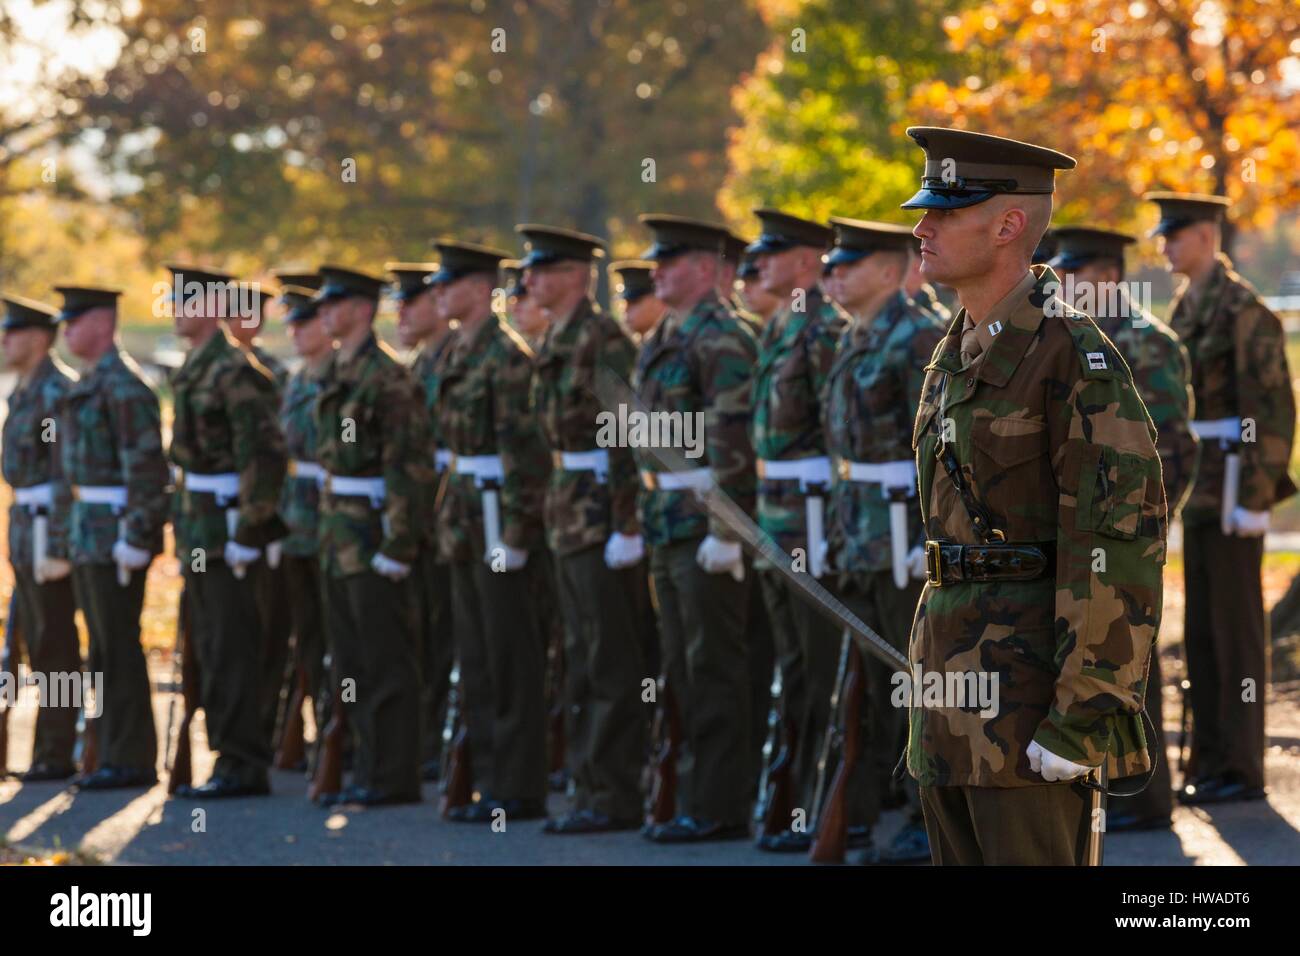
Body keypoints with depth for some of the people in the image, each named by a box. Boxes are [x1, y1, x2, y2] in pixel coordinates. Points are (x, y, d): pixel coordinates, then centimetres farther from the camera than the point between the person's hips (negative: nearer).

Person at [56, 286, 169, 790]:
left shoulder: (123, 384, -15)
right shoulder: (90, 384, 16)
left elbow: (146, 463, -20)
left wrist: (134, 538, -23)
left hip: (116, 533, -10)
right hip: (90, 534, 10)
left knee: (118, 646, -7)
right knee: (105, 647, 11)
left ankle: (130, 760, -3)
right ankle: (115, 752, 16)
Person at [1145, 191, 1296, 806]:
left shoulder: (1243, 308, -13)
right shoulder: (1186, 310, 15)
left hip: (1232, 494, -9)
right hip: (1198, 493, 9)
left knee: (1235, 628, -5)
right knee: (1202, 632, 10)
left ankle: (1242, 770, -1)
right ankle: (1212, 762, 15)